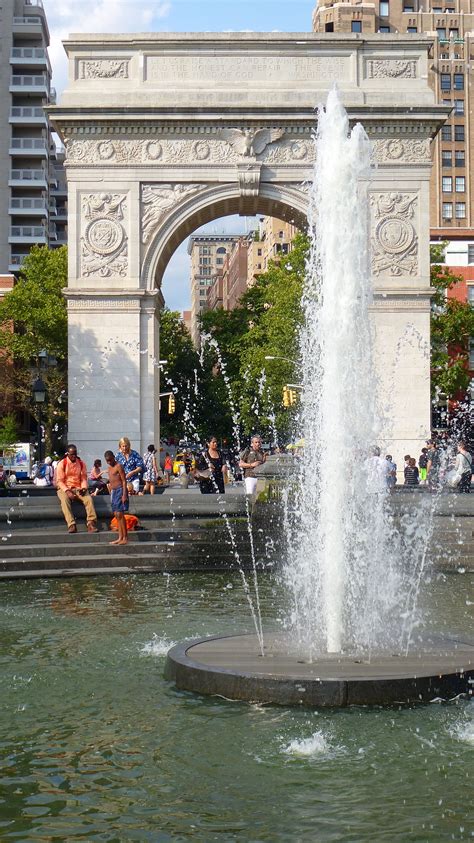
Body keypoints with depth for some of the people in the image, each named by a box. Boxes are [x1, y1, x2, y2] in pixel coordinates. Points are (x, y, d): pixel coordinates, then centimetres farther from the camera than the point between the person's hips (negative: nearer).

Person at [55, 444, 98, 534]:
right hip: (65, 488, -3)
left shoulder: (81, 463, 8)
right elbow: (59, 481, -6)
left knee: (88, 498, -27)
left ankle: (91, 524, -33)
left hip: (78, 488, 3)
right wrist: (67, 491, -21)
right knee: (65, 500, -36)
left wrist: (83, 488, -14)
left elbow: (84, 478, 8)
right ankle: (71, 525, -44)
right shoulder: (62, 464, -2)